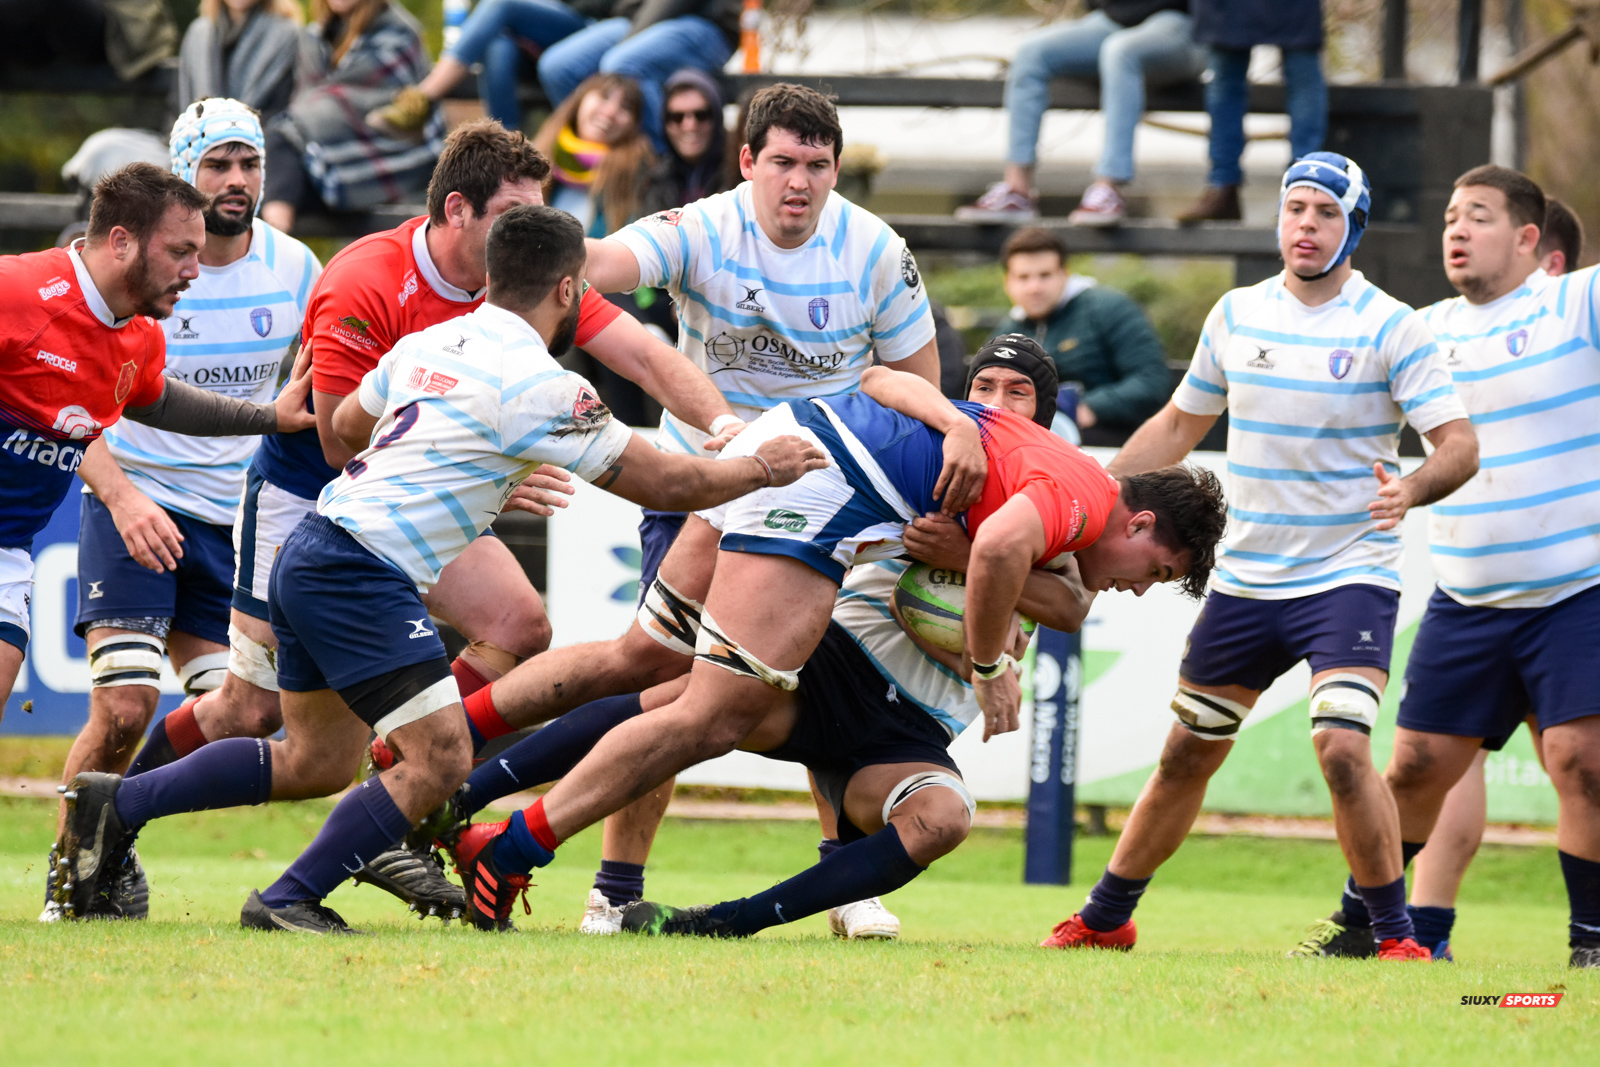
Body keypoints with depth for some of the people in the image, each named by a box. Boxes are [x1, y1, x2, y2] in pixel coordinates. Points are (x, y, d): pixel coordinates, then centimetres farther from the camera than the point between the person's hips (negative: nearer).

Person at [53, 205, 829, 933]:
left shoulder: (430, 343, 11)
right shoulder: (536, 384, -13)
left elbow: (347, 422, 29)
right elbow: (666, 485, -6)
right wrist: (762, 468, 10)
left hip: (310, 553, 9)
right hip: (364, 574, -9)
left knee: (318, 760, 19)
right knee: (440, 759, -10)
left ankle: (117, 804, 18)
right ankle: (288, 900, -9)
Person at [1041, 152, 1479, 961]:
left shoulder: (1390, 327, -8)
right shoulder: (1236, 315, 6)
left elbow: (1459, 443, -13)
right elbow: (1179, 424, 20)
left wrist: (1413, 489, -34)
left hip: (1349, 577, -5)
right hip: (1243, 580, 5)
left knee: (1342, 749, -23)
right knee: (1187, 753, 12)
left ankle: (1396, 935, -12)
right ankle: (1105, 919, 27)